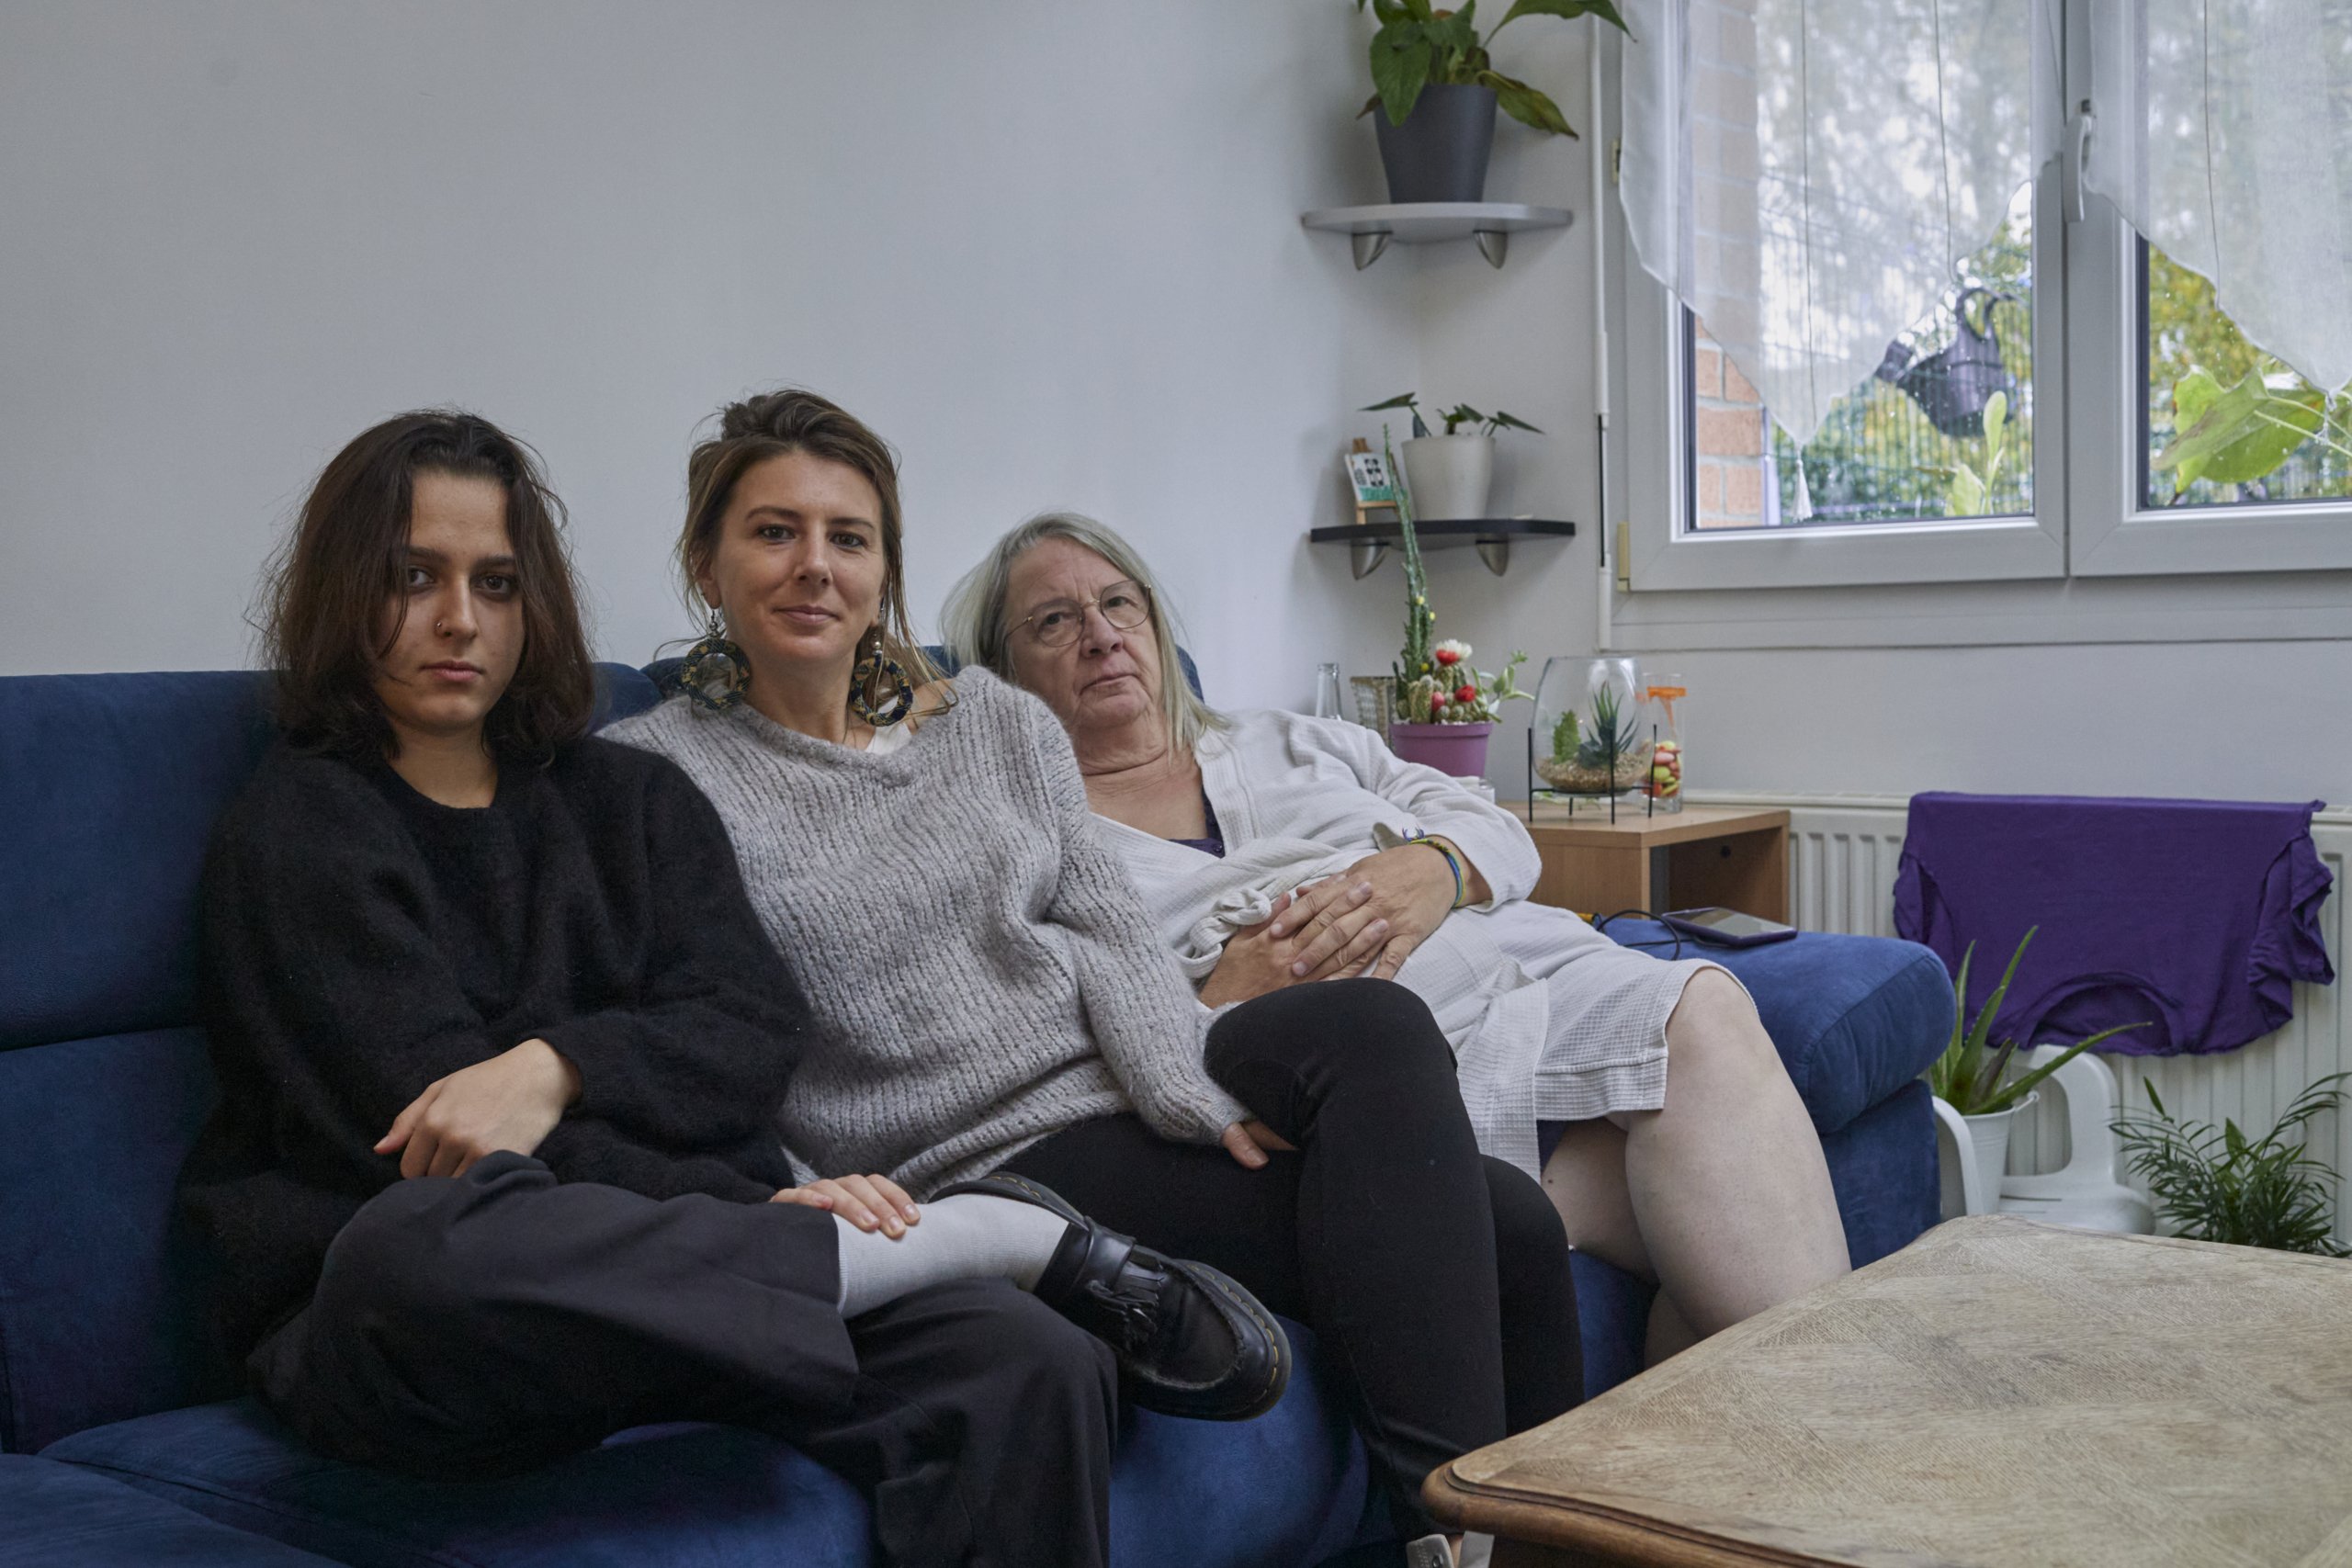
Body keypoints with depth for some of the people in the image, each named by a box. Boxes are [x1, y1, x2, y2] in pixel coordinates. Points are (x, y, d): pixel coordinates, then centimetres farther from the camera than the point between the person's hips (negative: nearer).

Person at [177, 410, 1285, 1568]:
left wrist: (563, 1063, -17)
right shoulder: (297, 830, 6)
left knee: (1031, 1368, -28)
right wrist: (754, 1208, -14)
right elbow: (442, 1135, -6)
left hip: (663, 1271, 2)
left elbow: (758, 1030, 4)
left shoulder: (631, 799, 20)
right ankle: (989, 1236, -26)